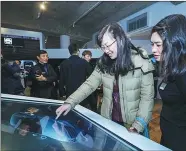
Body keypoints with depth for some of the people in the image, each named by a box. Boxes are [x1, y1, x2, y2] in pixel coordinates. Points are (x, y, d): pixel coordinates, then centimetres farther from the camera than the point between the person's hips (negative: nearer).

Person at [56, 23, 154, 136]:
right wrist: (70, 102, -17)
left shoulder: (141, 62, -14)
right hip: (109, 121, 4)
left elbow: (147, 97, -13)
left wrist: (138, 126, -19)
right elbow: (89, 84, -6)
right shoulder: (104, 63, -3)